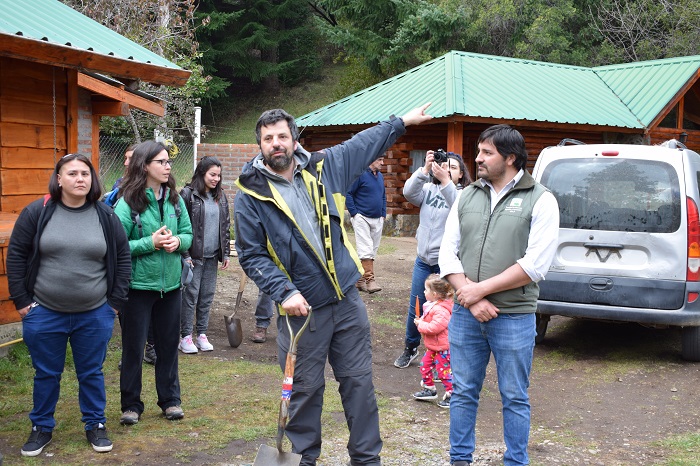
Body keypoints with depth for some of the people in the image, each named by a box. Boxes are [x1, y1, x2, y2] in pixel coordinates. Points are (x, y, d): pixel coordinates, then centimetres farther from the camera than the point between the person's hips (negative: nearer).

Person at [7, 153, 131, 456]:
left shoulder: (106, 216, -1)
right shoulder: (36, 213, -6)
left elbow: (123, 259, 5)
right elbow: (16, 257, -1)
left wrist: (116, 302, 2)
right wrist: (21, 300, -4)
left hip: (94, 315, 1)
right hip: (44, 314, -1)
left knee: (91, 373, 13)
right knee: (46, 374, 13)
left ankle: (95, 425, 30)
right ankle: (42, 427, 30)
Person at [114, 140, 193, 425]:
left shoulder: (175, 199, 3)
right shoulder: (128, 202, -12)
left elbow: (188, 235, 9)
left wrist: (178, 241, -12)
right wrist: (150, 243, -22)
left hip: (171, 283, 4)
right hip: (138, 284, -4)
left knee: (168, 344, 14)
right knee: (133, 347, 7)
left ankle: (170, 399, 28)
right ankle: (131, 404, 21)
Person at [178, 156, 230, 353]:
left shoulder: (220, 197, 10)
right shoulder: (188, 194, -8)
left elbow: (225, 226, 15)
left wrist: (225, 253, 11)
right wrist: (185, 255, -13)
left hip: (212, 256, 5)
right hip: (194, 255, -5)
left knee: (207, 296, 10)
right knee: (190, 295, -1)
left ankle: (202, 334, 20)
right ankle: (185, 337, 8)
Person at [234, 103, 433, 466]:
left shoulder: (323, 167, 5)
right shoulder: (250, 194, -6)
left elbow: (364, 144, 20)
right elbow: (251, 255, -7)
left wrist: (402, 121, 26)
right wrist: (284, 292, -18)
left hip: (347, 299, 4)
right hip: (302, 307, -3)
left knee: (359, 382, 10)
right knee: (306, 389, 7)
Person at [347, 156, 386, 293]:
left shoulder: (380, 176, 14)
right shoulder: (360, 174, -10)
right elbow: (348, 193, -11)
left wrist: (383, 215, 15)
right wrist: (354, 213, -13)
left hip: (377, 220, 8)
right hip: (362, 218, -8)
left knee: (372, 251, 8)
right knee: (366, 249, -13)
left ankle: (360, 280, 14)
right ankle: (370, 279, -12)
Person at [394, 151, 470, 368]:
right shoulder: (429, 189, 4)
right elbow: (409, 192, -14)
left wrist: (445, 180, -37)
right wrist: (426, 169, -25)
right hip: (423, 259, 4)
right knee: (415, 308, 13)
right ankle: (410, 348, 31)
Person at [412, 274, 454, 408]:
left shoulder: (441, 310, -27)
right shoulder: (431, 305, 7)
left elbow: (434, 327, -32)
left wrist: (420, 324, -19)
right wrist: (420, 321, 2)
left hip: (443, 348, -11)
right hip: (432, 346, 11)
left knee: (444, 371, -4)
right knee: (425, 365, 17)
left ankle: (451, 394, 6)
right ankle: (429, 389, 31)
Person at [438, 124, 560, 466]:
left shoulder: (540, 200, -5)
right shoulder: (467, 196, 9)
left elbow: (535, 264, -14)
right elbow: (447, 252, 4)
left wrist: (480, 289, -15)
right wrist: (469, 296, -10)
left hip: (514, 319, -4)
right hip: (465, 314, 4)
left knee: (514, 399, 8)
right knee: (463, 393, 12)